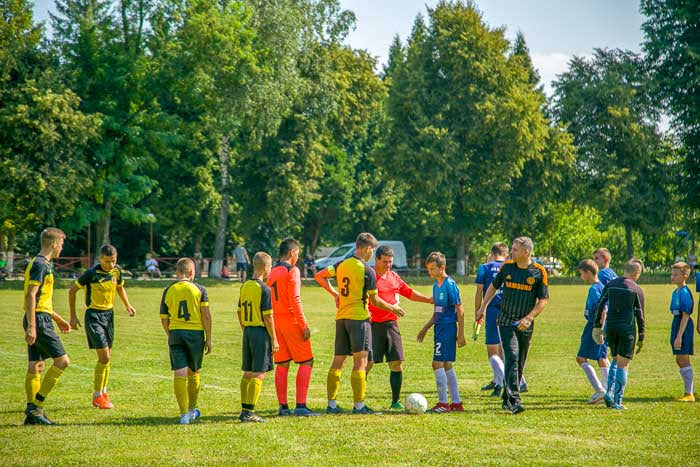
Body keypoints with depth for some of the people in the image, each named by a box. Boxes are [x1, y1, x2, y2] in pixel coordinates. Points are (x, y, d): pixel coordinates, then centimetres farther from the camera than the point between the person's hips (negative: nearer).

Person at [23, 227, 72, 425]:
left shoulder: (41, 264, 19)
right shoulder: (40, 264, -13)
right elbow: (31, 296, -20)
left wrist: (58, 319, 33)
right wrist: (31, 326, -25)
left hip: (38, 320, 10)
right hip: (39, 320, -10)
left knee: (35, 366, 9)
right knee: (62, 360, -8)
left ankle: (32, 412, 10)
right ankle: (36, 406, -8)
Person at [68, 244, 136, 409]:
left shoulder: (116, 271, -1)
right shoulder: (92, 273, -17)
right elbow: (72, 290, -7)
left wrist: (127, 305, 10)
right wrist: (73, 316, -6)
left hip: (109, 315, 6)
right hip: (94, 316, -6)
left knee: (107, 358, 11)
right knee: (104, 357, -12)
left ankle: (103, 393, 23)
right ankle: (97, 396, -1)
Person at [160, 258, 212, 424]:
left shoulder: (168, 291, 6)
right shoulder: (199, 289, 0)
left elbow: (164, 319, 9)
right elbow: (206, 315, -7)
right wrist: (208, 338, 0)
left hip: (176, 334, 0)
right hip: (196, 333, 0)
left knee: (179, 374, -4)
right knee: (194, 373, 17)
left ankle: (184, 414, -11)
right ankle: (192, 410, 30)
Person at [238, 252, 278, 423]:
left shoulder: (244, 287, 9)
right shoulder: (264, 289, -13)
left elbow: (240, 313, 14)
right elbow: (267, 317, -14)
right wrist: (274, 339, -8)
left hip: (247, 332, 8)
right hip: (261, 332, -8)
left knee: (247, 373, 13)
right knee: (258, 374, -5)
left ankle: (244, 410, 16)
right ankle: (250, 412, -8)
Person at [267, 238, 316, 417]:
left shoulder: (272, 273, 13)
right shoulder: (292, 270, -10)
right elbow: (295, 300, -16)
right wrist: (304, 325, -15)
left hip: (276, 321, 7)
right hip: (291, 321, -7)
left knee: (282, 364, 10)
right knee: (306, 362, -1)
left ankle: (283, 406, 9)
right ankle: (300, 406, -8)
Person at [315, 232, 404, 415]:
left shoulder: (342, 264, 7)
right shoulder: (368, 271, -10)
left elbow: (319, 276, 11)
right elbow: (375, 300, -7)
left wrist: (334, 293, 17)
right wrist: (393, 308, 8)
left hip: (341, 317, 6)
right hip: (359, 317, -6)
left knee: (338, 361, 9)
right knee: (360, 361, -3)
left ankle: (331, 404, 10)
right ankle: (359, 405, -5)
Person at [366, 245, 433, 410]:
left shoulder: (394, 277, 15)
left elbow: (409, 293, 26)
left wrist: (430, 300, 23)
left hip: (391, 325, 6)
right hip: (373, 325, -6)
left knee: (397, 364, 3)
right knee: (367, 363, -8)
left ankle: (395, 402, 12)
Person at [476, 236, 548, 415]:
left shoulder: (539, 272, -4)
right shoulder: (507, 266, 2)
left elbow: (543, 300, -3)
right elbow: (494, 286, 18)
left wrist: (528, 318, -15)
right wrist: (483, 307, 20)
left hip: (525, 325, 1)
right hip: (506, 321, -1)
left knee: (519, 364, 7)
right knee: (512, 357, -17)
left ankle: (506, 400, 20)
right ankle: (514, 400, -23)